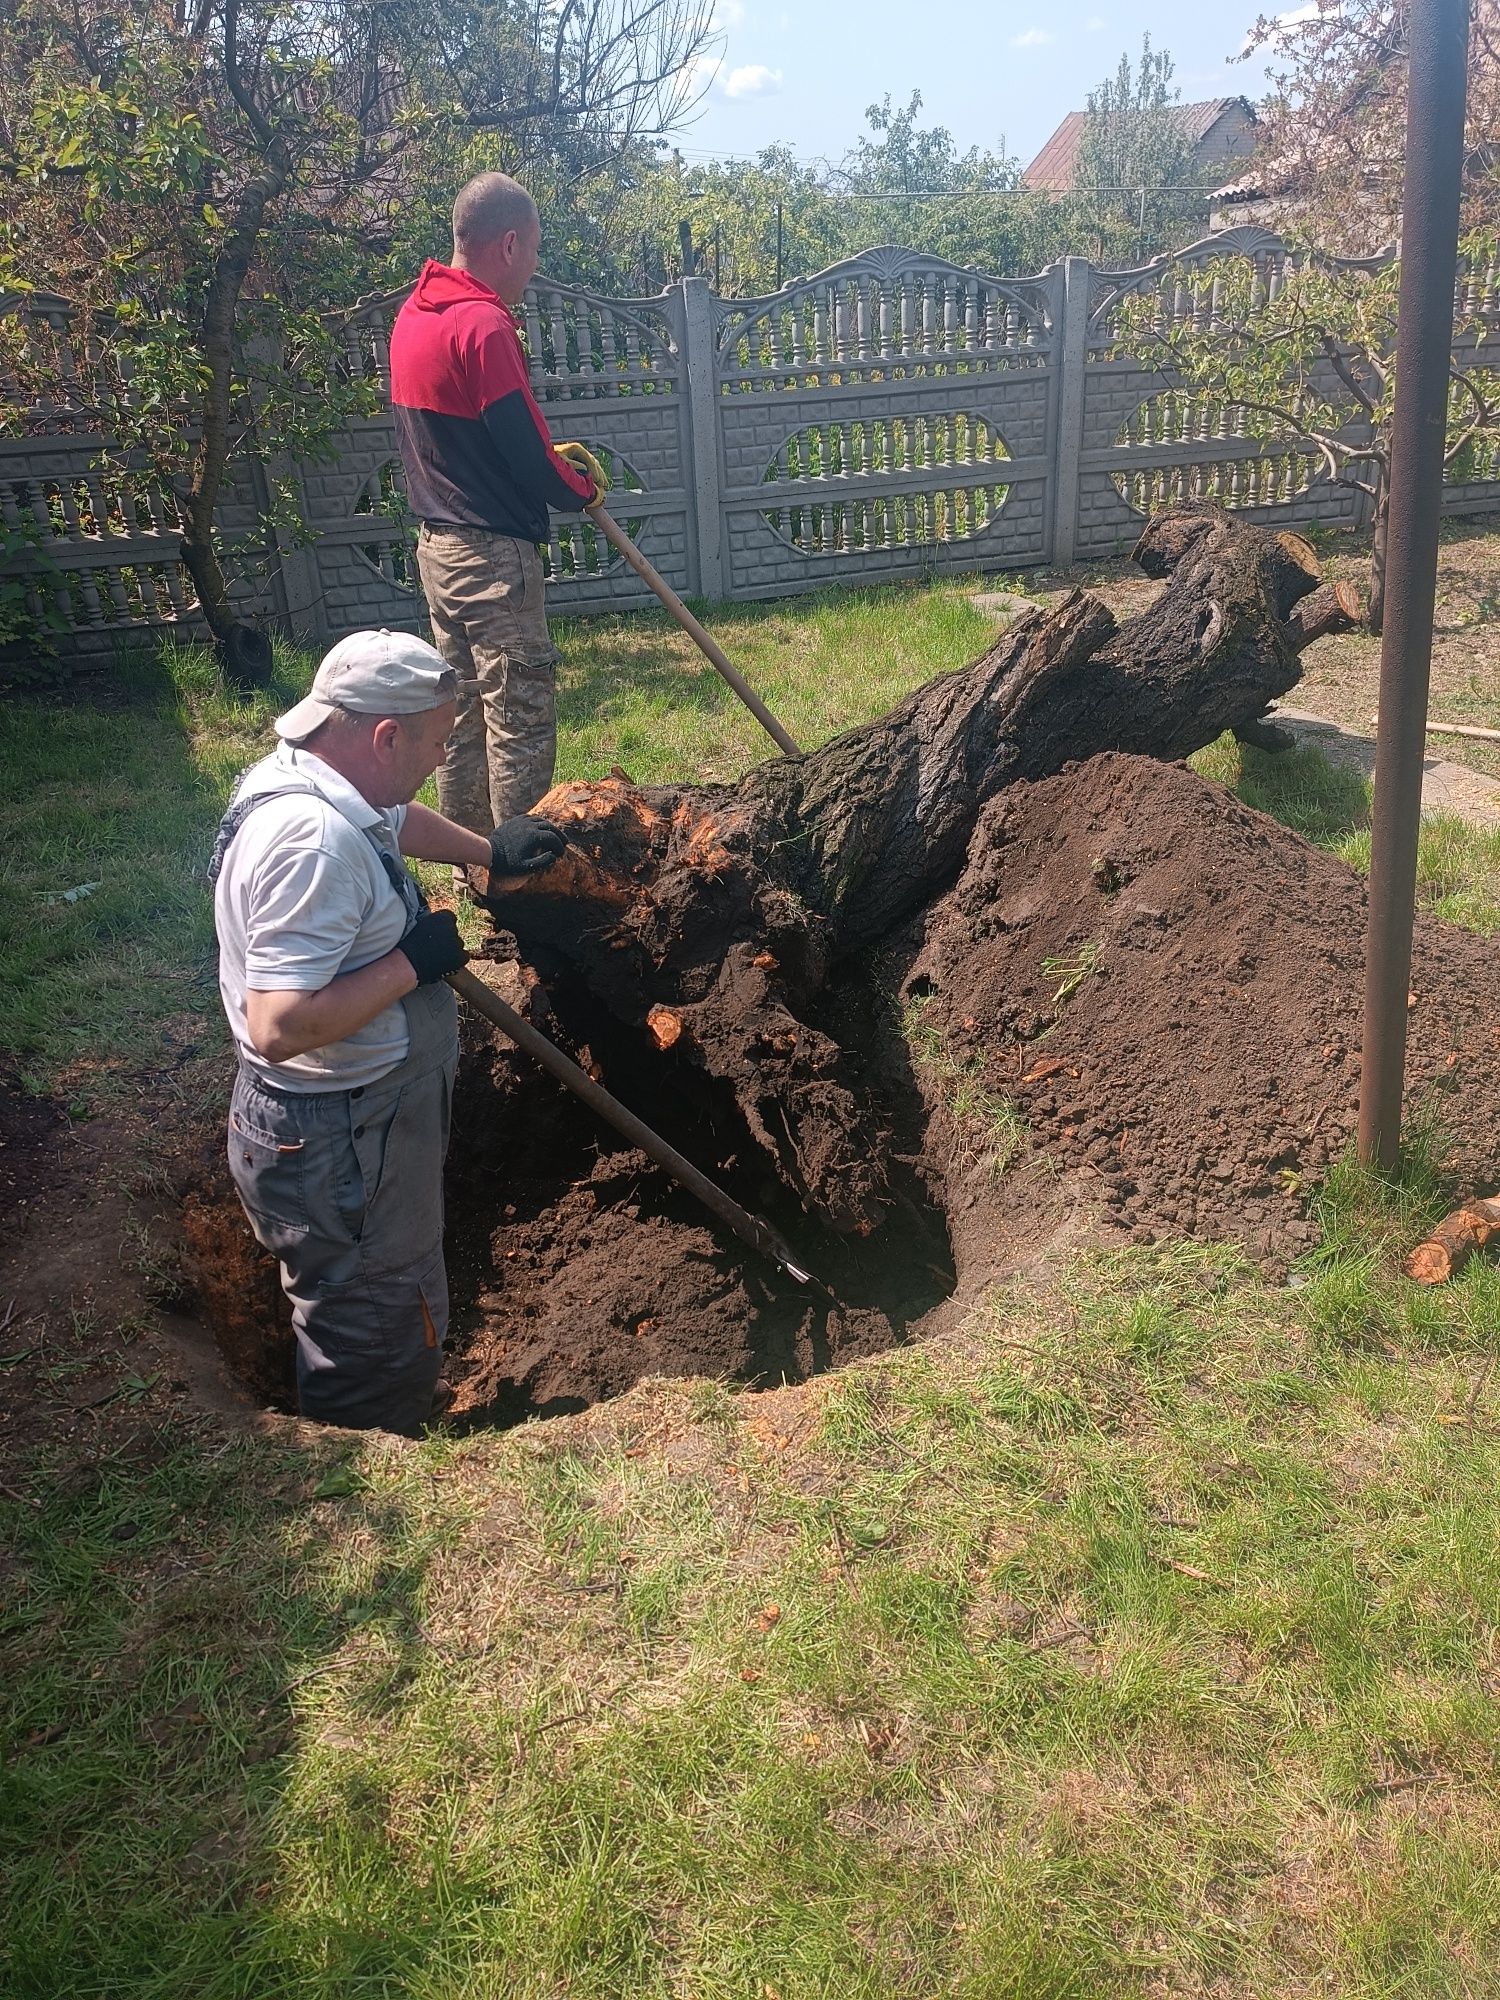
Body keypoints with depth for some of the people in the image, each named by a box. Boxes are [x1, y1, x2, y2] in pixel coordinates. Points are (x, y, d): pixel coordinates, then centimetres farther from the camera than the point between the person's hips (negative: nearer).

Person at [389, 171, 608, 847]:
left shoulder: (413, 315, 11)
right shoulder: (483, 324, -18)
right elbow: (524, 449, -18)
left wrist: (548, 454, 13)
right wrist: (581, 488, 1)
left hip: (438, 547, 10)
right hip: (494, 552, -10)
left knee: (464, 713, 16)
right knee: (522, 722, -3)